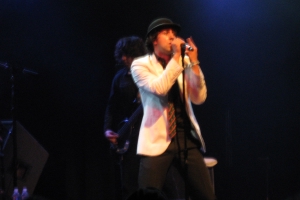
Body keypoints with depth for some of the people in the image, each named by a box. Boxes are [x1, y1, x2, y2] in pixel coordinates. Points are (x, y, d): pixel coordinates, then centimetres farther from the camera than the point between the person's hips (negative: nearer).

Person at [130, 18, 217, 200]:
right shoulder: (141, 65, -1)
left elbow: (199, 98, 1)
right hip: (158, 140, -4)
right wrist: (176, 57, -17)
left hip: (187, 138, 4)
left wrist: (194, 63, -8)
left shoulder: (185, 62, 11)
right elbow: (159, 88, -20)